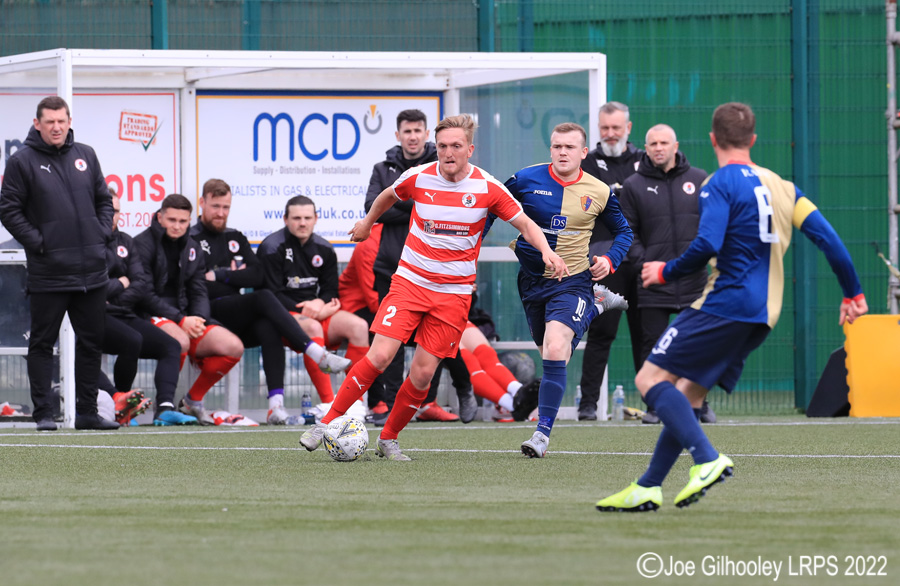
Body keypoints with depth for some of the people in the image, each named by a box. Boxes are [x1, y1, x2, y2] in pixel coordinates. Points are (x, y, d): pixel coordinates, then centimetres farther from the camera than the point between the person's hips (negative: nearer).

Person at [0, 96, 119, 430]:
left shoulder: (85, 156, 10)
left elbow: (104, 200, 19)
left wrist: (101, 235, 5)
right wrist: (37, 242, -11)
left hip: (91, 269, 5)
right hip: (47, 273, -5)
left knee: (92, 341, 9)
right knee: (42, 343, 0)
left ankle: (87, 412, 16)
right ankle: (44, 412, 4)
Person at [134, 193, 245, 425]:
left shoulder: (191, 248, 15)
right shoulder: (143, 245, -7)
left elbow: (199, 292, 12)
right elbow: (145, 295, -14)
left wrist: (198, 319, -10)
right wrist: (180, 320, -21)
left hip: (185, 317, 7)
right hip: (150, 318, -7)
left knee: (234, 347, -11)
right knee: (180, 341, -39)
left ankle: (192, 401, 5)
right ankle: (164, 405, -20)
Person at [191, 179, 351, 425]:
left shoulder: (235, 238, 23)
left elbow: (258, 276, 9)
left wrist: (219, 276, -2)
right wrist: (235, 277, -1)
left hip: (239, 325, 5)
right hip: (208, 316, -5)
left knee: (268, 327, -32)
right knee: (264, 298, -29)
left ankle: (276, 402, -46)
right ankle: (318, 355, -38)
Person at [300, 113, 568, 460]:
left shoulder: (487, 188, -7)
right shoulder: (417, 178, -4)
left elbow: (525, 224, 2)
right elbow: (388, 196, 19)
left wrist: (546, 251, -16)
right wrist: (368, 222, 34)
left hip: (454, 293, 0)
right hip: (410, 280, 0)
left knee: (423, 373, -4)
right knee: (380, 355, -15)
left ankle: (388, 439, 15)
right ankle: (327, 423, -5)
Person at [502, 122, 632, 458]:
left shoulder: (599, 193, -4)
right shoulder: (527, 180, -6)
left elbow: (623, 231, 13)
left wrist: (610, 260, -5)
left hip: (572, 281, -3)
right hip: (532, 279, 3)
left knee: (555, 352, -23)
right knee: (550, 353, 20)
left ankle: (543, 433, -19)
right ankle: (597, 303, 47)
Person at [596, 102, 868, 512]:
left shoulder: (720, 184, -7)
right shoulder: (779, 185, 15)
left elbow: (707, 246, -20)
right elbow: (827, 237, 11)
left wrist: (666, 272, -3)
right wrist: (853, 294, 18)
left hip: (725, 304, -8)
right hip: (761, 315, 8)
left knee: (651, 379, -7)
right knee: (687, 394, 13)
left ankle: (707, 460, -24)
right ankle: (648, 488, 9)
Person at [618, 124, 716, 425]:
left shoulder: (699, 180, 8)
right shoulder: (634, 186, 5)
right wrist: (642, 261, -8)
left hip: (694, 280, 1)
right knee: (653, 346, 0)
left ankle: (700, 403, 13)